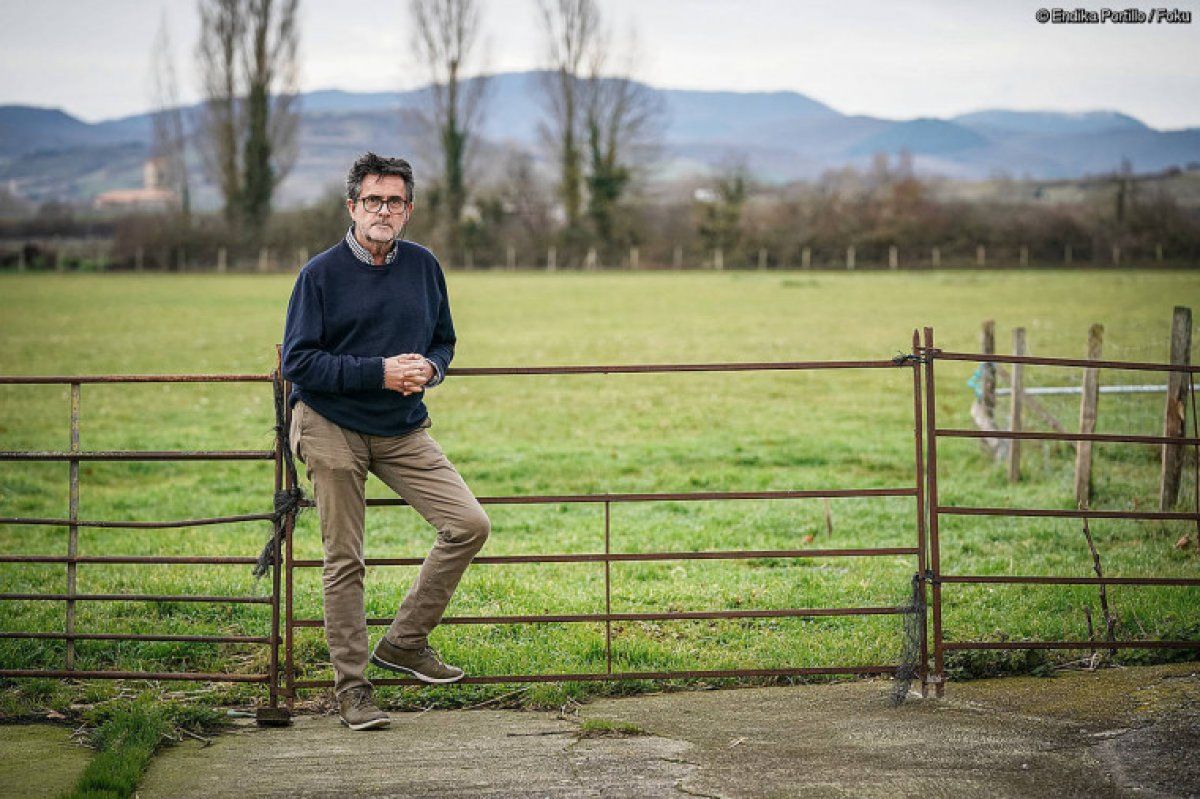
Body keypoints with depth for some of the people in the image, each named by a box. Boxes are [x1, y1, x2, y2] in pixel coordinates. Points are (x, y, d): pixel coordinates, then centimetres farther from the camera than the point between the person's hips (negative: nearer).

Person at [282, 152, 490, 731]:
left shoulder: (423, 266, 5)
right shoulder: (322, 274, -9)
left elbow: (443, 340, 17)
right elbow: (298, 362, -12)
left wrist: (429, 369, -8)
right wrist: (379, 372, -19)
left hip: (404, 429, 4)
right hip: (333, 428, -4)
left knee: (469, 524, -7)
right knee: (344, 561, 1)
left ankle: (405, 641, 9)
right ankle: (350, 686, 12)